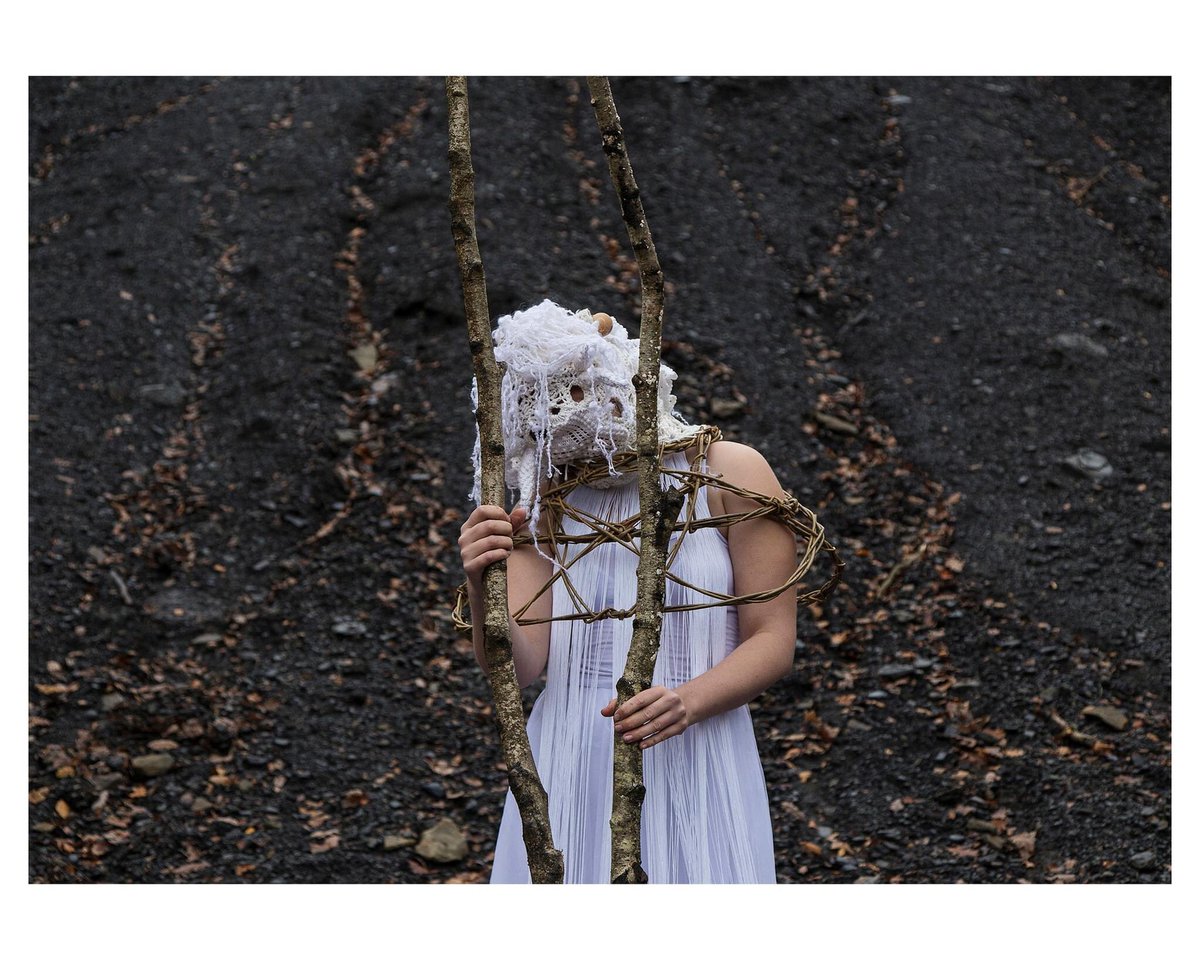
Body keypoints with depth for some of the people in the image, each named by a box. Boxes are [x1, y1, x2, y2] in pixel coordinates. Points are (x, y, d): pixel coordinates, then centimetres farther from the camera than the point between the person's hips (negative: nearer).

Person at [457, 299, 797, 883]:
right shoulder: (546, 507, 6)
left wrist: (687, 702, -22)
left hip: (692, 769, -2)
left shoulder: (728, 475, -1)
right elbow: (517, 667, -4)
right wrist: (481, 587, -24)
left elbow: (773, 641, -4)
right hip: (570, 775, 2)